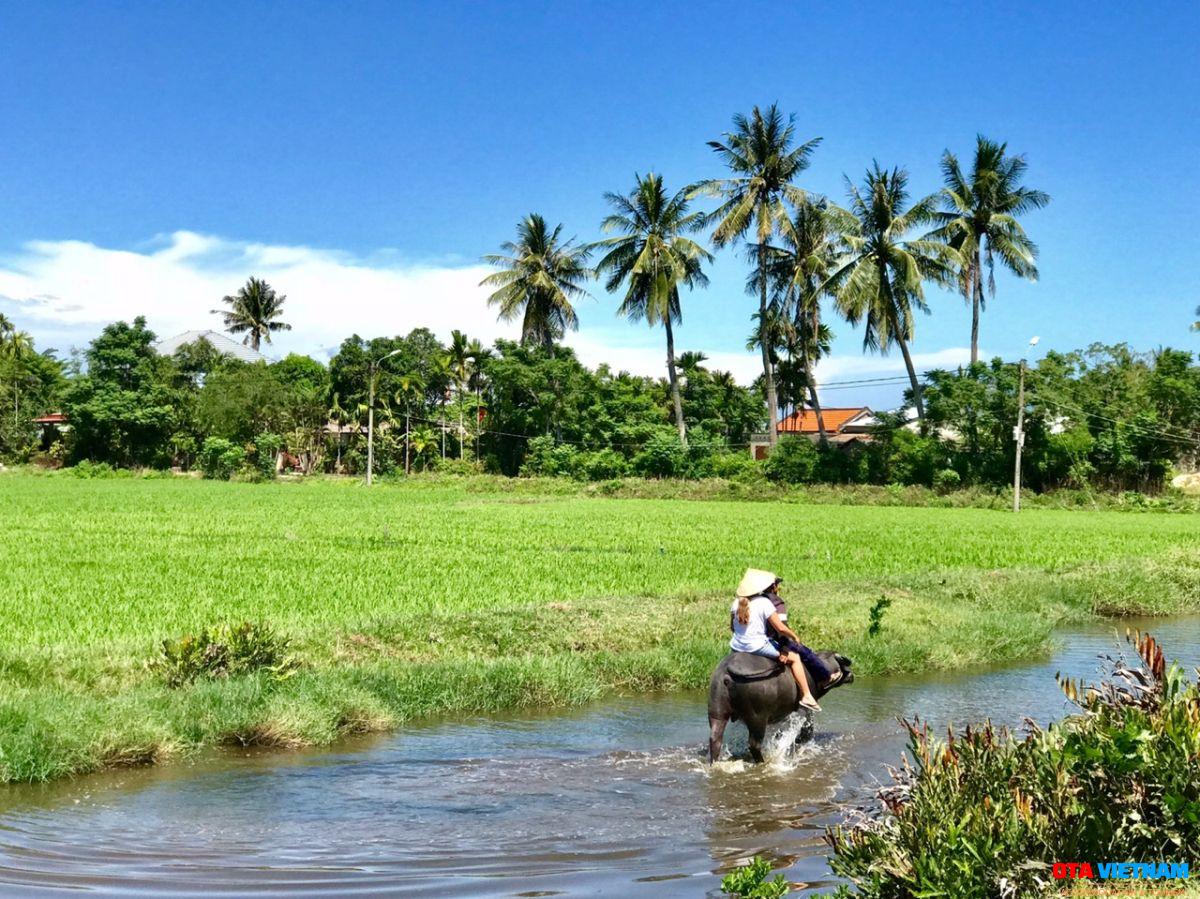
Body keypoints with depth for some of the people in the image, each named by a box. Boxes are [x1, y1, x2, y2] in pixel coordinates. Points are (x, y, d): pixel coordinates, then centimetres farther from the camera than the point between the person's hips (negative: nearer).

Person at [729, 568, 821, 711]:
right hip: (758, 647, -5)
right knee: (794, 658, 7)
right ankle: (806, 696, 5)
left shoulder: (736, 603, 6)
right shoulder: (764, 603, -11)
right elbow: (780, 628, -11)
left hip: (736, 648, 6)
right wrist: (794, 636, 6)